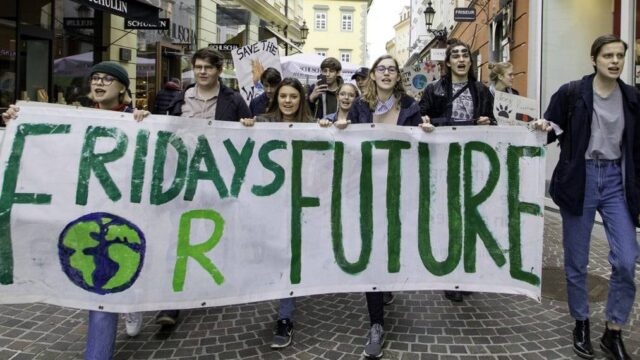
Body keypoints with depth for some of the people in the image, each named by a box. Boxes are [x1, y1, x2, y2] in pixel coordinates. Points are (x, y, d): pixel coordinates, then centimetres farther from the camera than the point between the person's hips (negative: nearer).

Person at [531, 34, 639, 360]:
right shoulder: (571, 93, -4)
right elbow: (552, 132, 1)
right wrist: (544, 128, -22)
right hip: (579, 180, -2)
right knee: (576, 261, 7)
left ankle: (613, 332, 13)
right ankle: (581, 323, 28)